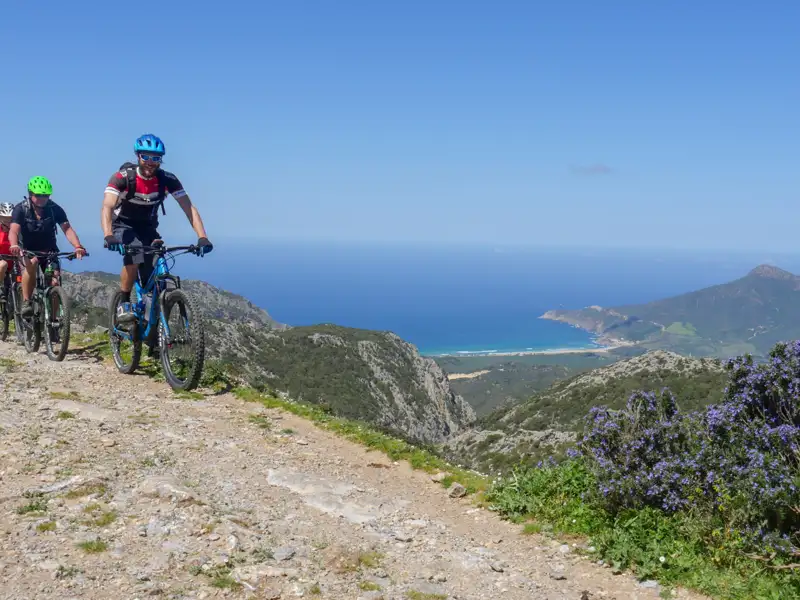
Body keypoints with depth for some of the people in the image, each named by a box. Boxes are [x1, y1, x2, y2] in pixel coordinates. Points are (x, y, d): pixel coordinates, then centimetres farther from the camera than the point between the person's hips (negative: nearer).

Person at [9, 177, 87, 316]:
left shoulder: (55, 209, -13)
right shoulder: (21, 209, -16)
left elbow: (67, 228, -24)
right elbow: (14, 230, -30)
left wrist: (77, 246, -43)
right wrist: (14, 245, -53)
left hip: (49, 251, 2)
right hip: (27, 250, -2)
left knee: (54, 281, -16)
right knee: (31, 263, -36)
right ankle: (26, 302, -28)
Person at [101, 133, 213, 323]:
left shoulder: (167, 180, -18)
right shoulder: (122, 177, -26)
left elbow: (189, 208, -20)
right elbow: (107, 207, -37)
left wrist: (202, 237, -34)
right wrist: (108, 236, -55)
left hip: (148, 227, 3)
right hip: (123, 226, -3)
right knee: (134, 256, -33)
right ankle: (124, 305, -16)